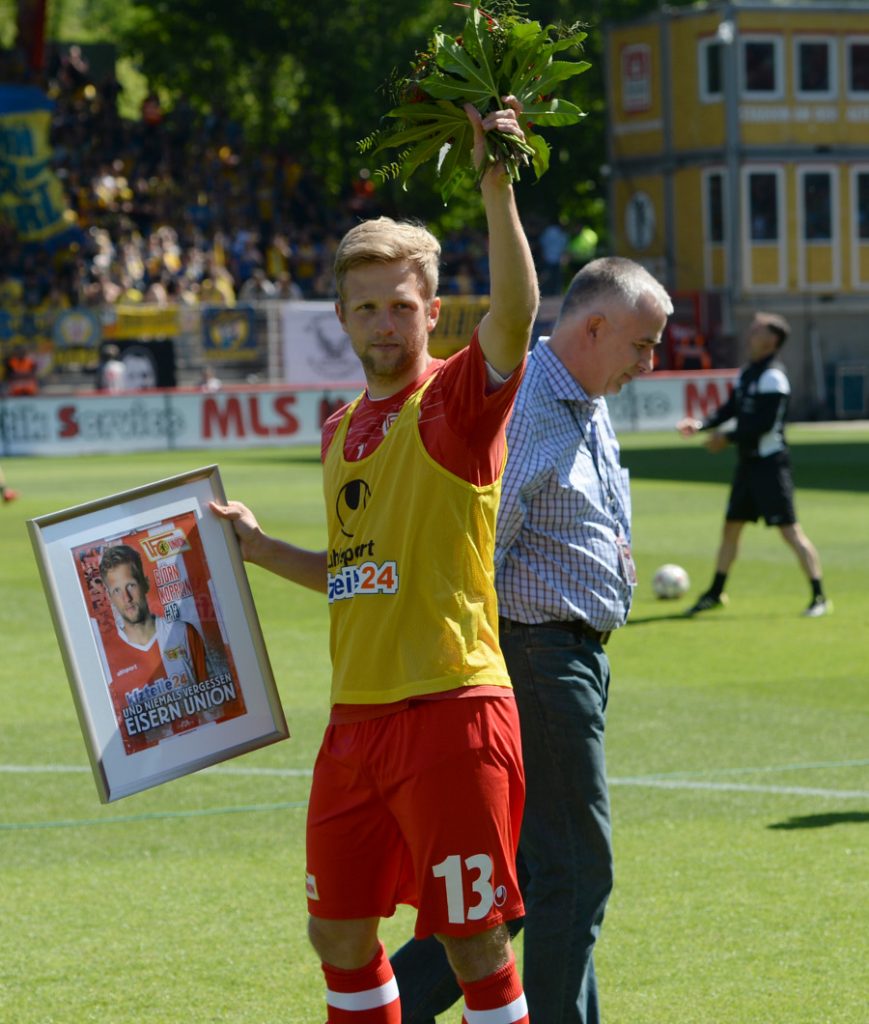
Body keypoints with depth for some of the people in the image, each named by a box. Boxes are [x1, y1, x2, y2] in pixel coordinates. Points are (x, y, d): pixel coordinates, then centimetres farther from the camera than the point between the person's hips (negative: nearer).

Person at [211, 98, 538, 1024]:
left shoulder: (457, 400, -6)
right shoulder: (342, 430, 16)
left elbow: (516, 311, -27)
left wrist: (496, 190, -37)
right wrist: (261, 549, 20)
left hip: (450, 710, -7)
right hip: (355, 719, 8)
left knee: (474, 941, -3)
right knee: (338, 932, 14)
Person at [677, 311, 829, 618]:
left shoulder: (772, 377, -16)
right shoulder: (747, 371, 12)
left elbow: (764, 423, -22)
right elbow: (731, 408, 12)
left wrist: (727, 438, -16)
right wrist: (701, 425, -3)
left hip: (770, 464, -9)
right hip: (748, 462, 9)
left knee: (789, 529, -10)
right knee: (731, 526, 16)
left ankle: (819, 597, -7)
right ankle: (715, 594, 29)